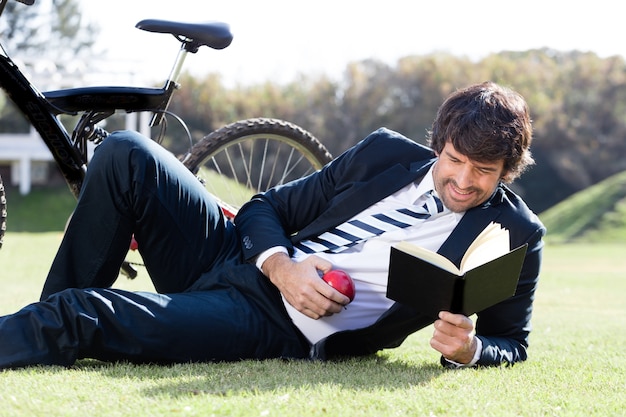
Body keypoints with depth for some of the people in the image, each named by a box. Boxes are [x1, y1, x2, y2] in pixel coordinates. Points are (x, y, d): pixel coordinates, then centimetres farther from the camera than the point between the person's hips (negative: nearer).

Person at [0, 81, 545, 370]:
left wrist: (468, 349, -22)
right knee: (125, 154, -12)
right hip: (241, 261, 6)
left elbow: (511, 344, 2)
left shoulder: (514, 234, -4)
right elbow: (265, 208, 9)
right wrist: (282, 267, -13)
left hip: (276, 329, -6)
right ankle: (53, 322, 0)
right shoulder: (386, 152, 6)